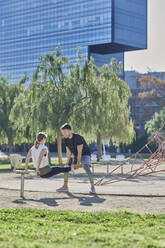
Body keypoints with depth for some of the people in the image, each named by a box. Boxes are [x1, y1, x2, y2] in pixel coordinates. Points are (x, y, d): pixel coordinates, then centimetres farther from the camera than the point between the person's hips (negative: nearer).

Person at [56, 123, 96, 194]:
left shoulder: (78, 137, -32)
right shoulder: (66, 139, -11)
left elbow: (80, 152, -30)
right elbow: (68, 152, -4)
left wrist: (78, 164, -29)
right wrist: (68, 162, -10)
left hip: (85, 154, -7)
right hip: (75, 155, 7)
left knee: (86, 168, -29)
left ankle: (92, 187, -28)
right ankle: (65, 187, 10)